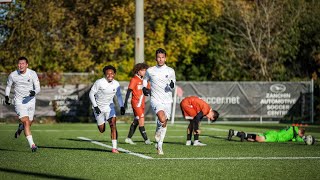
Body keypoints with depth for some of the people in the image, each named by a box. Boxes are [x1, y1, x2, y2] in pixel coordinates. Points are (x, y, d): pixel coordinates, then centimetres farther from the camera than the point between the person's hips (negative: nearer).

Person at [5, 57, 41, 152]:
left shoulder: (32, 74, -9)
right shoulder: (13, 75, -7)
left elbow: (38, 88, -9)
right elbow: (8, 86, 12)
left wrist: (34, 92, -30)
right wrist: (7, 96, 3)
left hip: (30, 101, 2)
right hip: (19, 102, -2)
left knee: (29, 123, 13)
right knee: (26, 122, -18)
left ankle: (20, 127, 50)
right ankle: (32, 144, -20)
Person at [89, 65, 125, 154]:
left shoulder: (116, 84, -7)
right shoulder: (99, 82, -20)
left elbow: (118, 96, 11)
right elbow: (91, 94, -13)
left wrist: (122, 106, 3)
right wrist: (95, 106, -18)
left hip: (109, 106, 2)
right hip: (99, 107, -2)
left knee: (113, 125, -18)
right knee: (102, 130, 8)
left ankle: (114, 147, -18)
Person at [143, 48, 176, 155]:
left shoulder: (170, 71, 4)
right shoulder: (150, 71, 3)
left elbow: (173, 88, 10)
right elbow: (145, 80, 23)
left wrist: (172, 86, -14)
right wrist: (144, 88, 3)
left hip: (167, 101, 2)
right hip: (155, 100, -2)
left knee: (164, 124, 6)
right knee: (162, 119, -26)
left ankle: (159, 145, 22)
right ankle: (157, 133, 4)